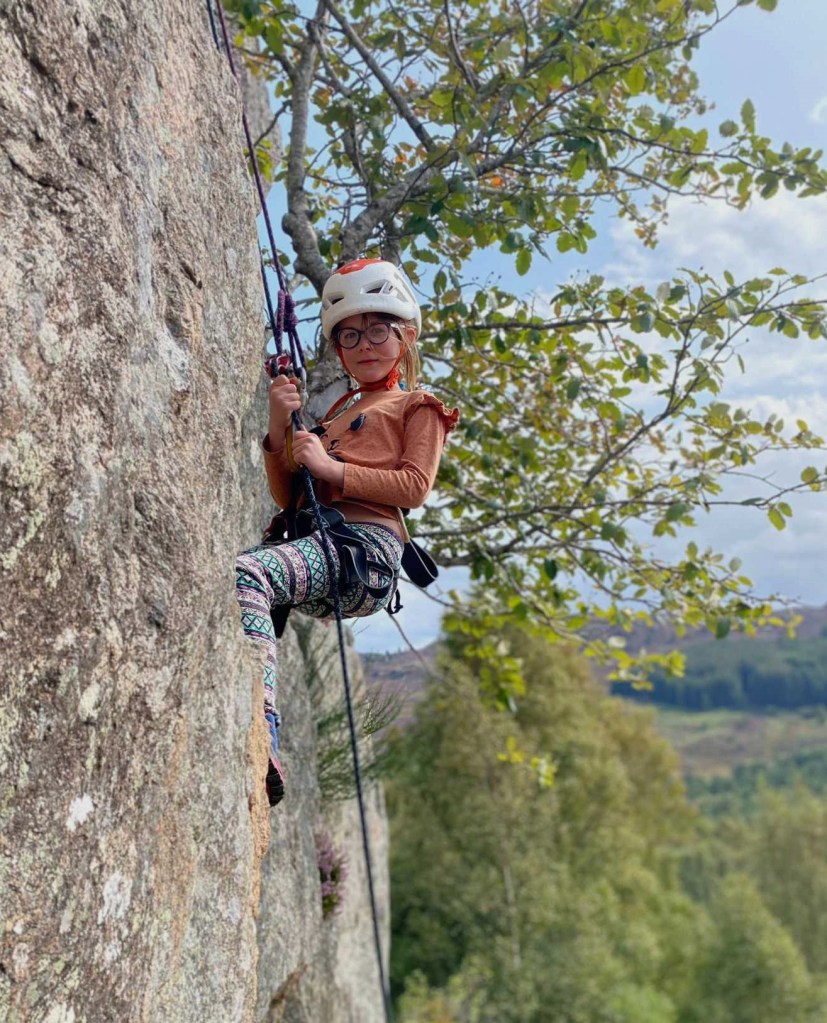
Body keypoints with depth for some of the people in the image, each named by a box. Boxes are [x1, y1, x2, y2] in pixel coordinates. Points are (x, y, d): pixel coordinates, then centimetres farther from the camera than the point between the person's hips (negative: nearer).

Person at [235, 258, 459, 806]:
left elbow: (415, 486, 2)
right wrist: (279, 430, 11)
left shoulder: (417, 406, 21)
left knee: (247, 572, -35)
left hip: (366, 542, -6)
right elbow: (287, 497, 27)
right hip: (310, 537, 6)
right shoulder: (330, 415, 38)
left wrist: (330, 468, -7)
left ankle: (262, 743, -43)